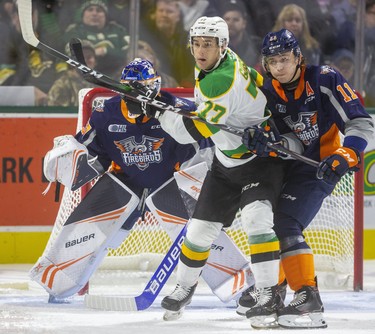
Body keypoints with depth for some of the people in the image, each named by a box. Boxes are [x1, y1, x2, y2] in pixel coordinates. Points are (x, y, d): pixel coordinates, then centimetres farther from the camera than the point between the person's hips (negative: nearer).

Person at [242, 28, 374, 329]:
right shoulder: (269, 93, 3)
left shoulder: (324, 80, -15)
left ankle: (309, 298, -26)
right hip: (290, 166, 8)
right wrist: (264, 141, -24)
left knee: (285, 225, -23)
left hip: (321, 166, -8)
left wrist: (344, 156, -30)